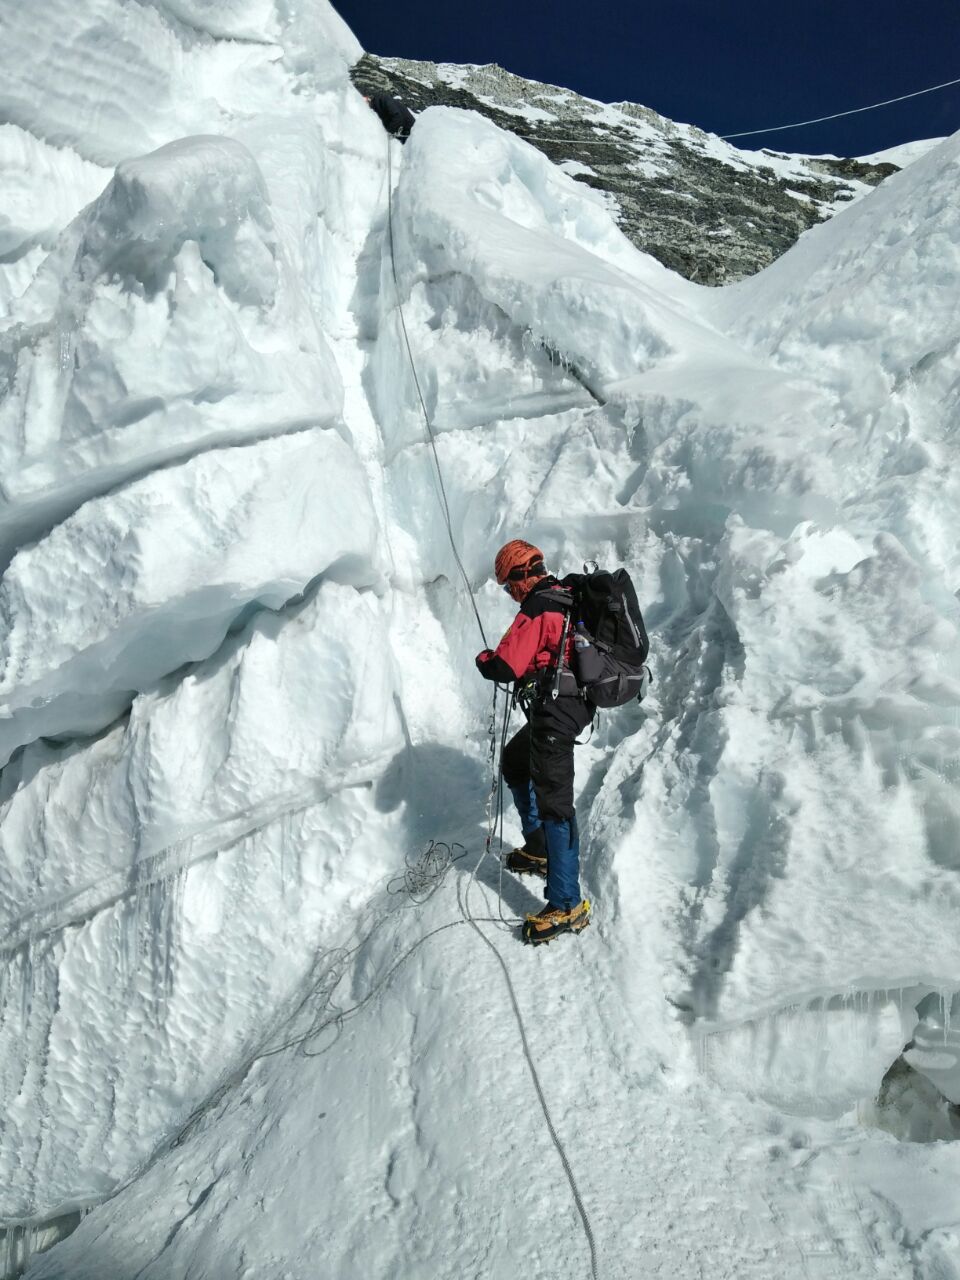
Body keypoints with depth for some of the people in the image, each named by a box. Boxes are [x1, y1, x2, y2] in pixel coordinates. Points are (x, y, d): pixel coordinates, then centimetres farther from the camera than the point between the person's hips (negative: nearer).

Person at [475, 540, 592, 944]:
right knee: (514, 763, 26)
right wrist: (528, 668, 16)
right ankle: (539, 850, 35)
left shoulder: (536, 610, -16)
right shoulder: (567, 596, 11)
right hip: (576, 702, 10)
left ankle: (567, 906, -6)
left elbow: (506, 668, -18)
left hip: (555, 713, -10)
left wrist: (483, 658, 2)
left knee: (554, 803, -9)